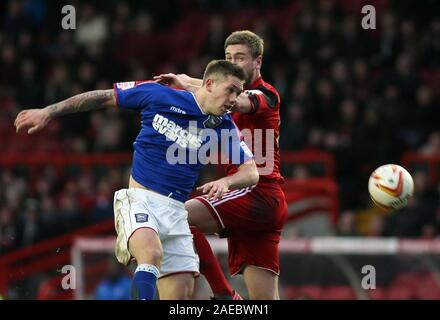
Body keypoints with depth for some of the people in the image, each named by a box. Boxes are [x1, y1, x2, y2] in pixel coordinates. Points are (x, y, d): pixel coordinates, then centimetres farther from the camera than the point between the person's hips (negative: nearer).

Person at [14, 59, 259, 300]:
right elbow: (103, 97, 7)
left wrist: (226, 182, -22)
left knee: (183, 294, -5)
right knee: (152, 253, -36)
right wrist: (49, 112, 9)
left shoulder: (224, 127, 5)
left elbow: (251, 172, 1)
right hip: (138, 199, -4)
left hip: (175, 210, 4)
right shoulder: (158, 95, -4)